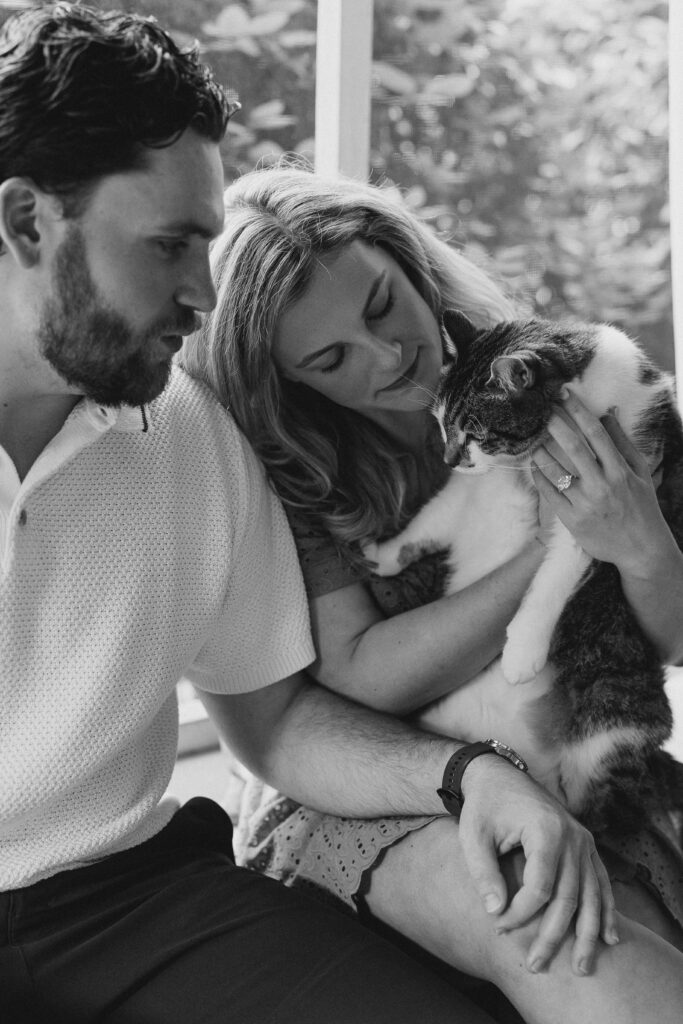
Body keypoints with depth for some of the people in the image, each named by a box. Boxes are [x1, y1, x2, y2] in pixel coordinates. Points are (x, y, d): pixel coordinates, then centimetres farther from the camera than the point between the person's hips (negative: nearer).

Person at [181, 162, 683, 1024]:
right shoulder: (278, 467, -7)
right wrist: (560, 544, -18)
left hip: (578, 778, 3)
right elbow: (359, 680, -13)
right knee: (550, 923, -33)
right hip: (356, 799, -3)